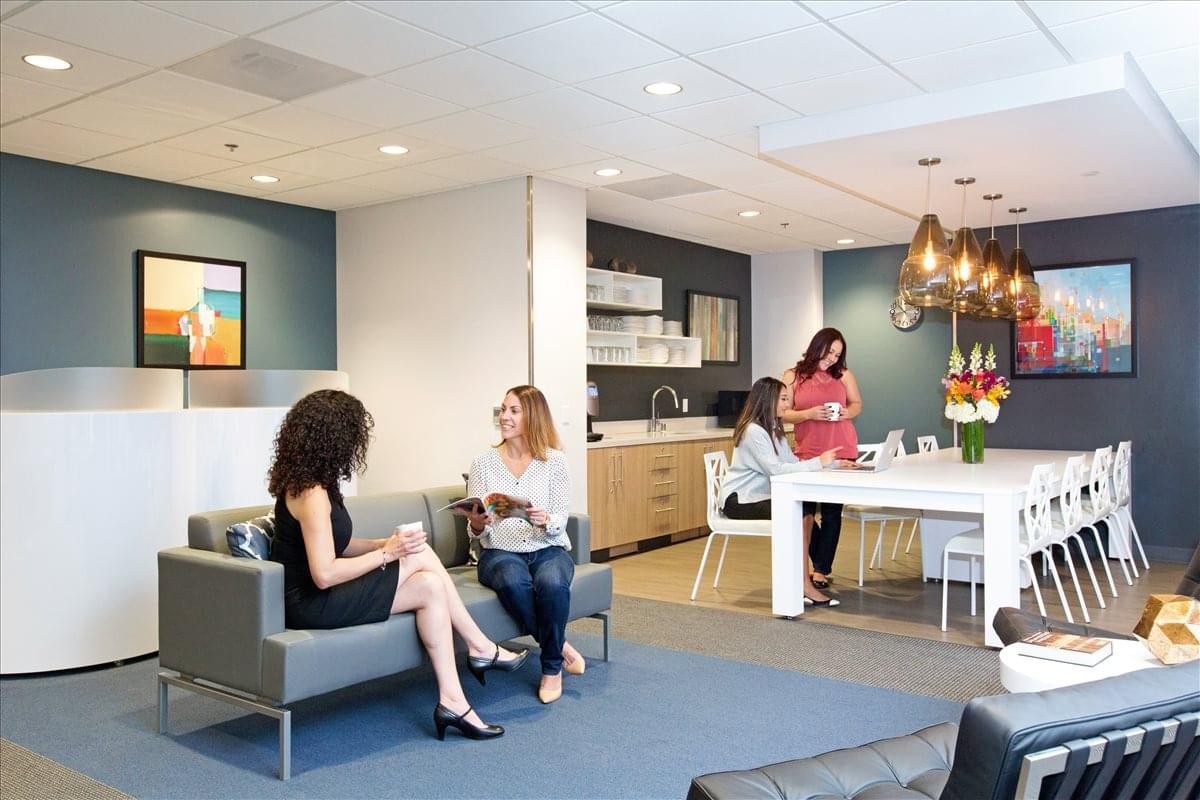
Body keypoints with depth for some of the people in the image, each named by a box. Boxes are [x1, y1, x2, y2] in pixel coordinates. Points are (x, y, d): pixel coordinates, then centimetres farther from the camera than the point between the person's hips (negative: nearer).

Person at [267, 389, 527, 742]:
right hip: (311, 604, -9)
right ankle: (481, 647, 3)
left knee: (431, 584, -2)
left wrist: (387, 543, -2)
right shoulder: (311, 493, -22)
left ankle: (452, 700, 3)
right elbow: (324, 575, -27)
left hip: (313, 594, 9)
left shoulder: (304, 479, 9)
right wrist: (386, 553, -16)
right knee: (422, 558, -12)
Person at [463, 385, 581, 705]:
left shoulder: (554, 460, 1)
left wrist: (545, 521, -26)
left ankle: (552, 667, -10)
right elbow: (477, 531, 4)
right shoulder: (483, 463, 4)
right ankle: (560, 647, -10)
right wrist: (477, 525, -20)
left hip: (548, 549, 0)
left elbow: (560, 523, -3)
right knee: (513, 583, -35)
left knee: (551, 583, -35)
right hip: (500, 552, 0)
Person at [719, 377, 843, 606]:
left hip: (759, 496, 8)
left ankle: (802, 580, -12)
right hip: (738, 501, -8)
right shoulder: (753, 431, -17)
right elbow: (776, 469, -26)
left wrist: (830, 462, -7)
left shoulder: (774, 429, 12)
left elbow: (793, 463, 4)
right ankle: (804, 586, -21)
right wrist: (818, 462, -24)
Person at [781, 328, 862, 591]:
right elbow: (783, 413, 0)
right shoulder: (793, 376, 2)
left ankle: (821, 570, 11)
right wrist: (809, 414, -16)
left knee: (832, 512, 1)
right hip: (807, 453, 0)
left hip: (841, 451, 1)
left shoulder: (843, 374, 6)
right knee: (804, 511, -1)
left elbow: (857, 404, 18)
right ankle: (821, 563, 22)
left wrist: (846, 413, -4)